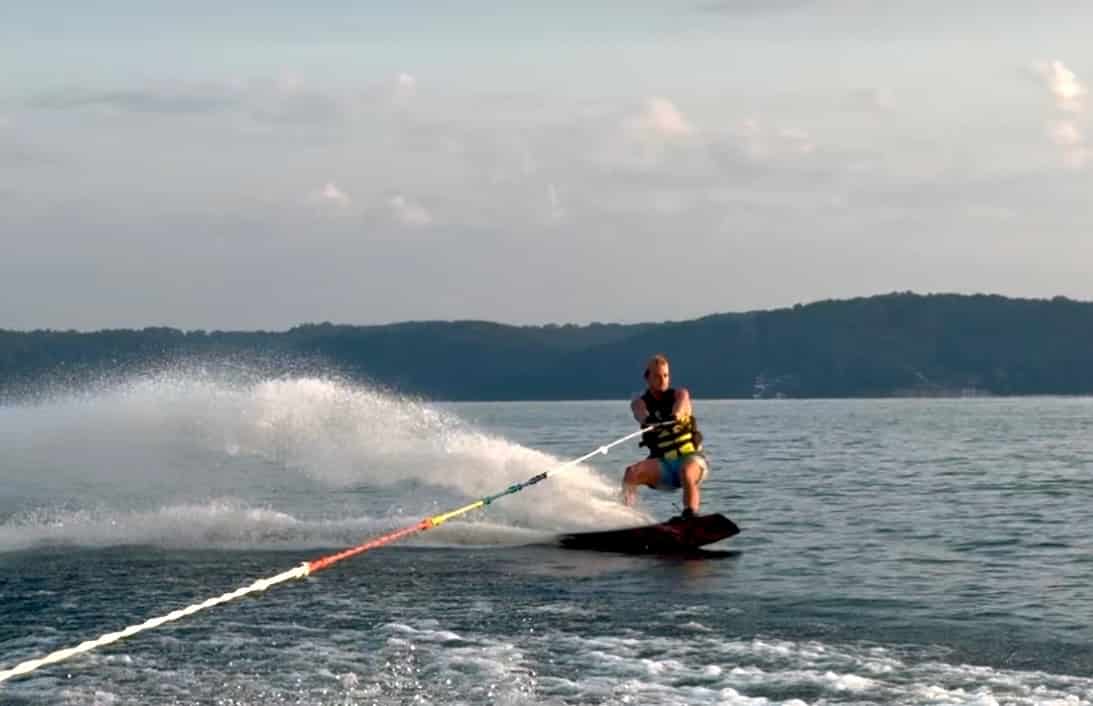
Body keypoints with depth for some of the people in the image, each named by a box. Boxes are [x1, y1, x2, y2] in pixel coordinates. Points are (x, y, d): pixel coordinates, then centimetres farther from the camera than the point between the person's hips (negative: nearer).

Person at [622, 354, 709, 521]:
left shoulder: (679, 394, 3)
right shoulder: (640, 402, 5)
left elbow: (682, 401, -22)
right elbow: (640, 413, -20)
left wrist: (673, 416, -47)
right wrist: (648, 420, -46)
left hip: (691, 457, -2)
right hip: (664, 464, 2)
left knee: (686, 472, -36)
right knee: (632, 473, -24)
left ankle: (690, 515, -47)